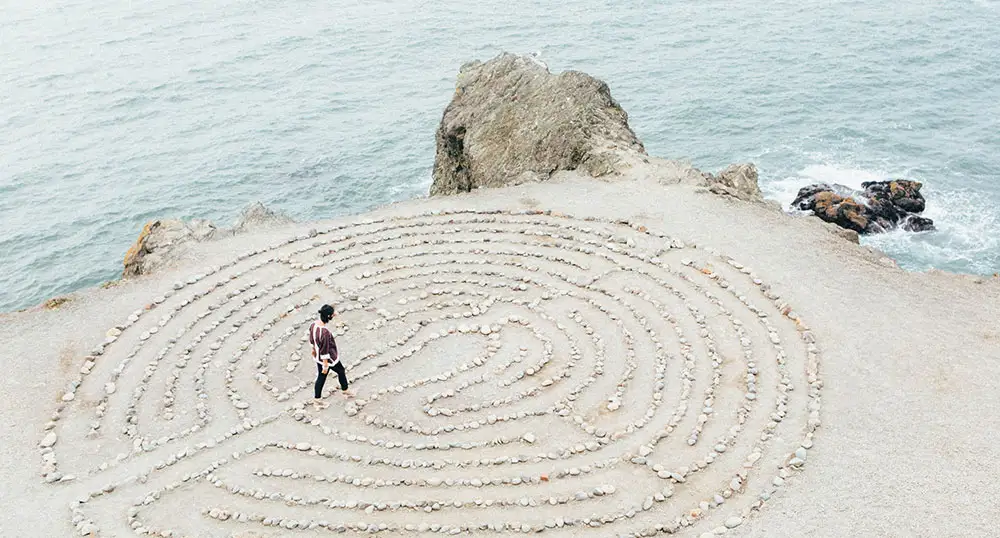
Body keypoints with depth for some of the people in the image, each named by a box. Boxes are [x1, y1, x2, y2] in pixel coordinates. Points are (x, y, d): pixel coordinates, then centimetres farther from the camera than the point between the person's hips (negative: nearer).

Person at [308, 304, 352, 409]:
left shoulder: (313, 324, -12)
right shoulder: (325, 332, -37)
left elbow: (311, 339, 7)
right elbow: (325, 350, -29)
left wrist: (314, 349, 25)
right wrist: (325, 365, -19)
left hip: (318, 356, 7)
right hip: (329, 358, -7)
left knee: (320, 377, 21)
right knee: (341, 371, 21)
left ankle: (317, 400, 32)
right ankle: (345, 390, 44)